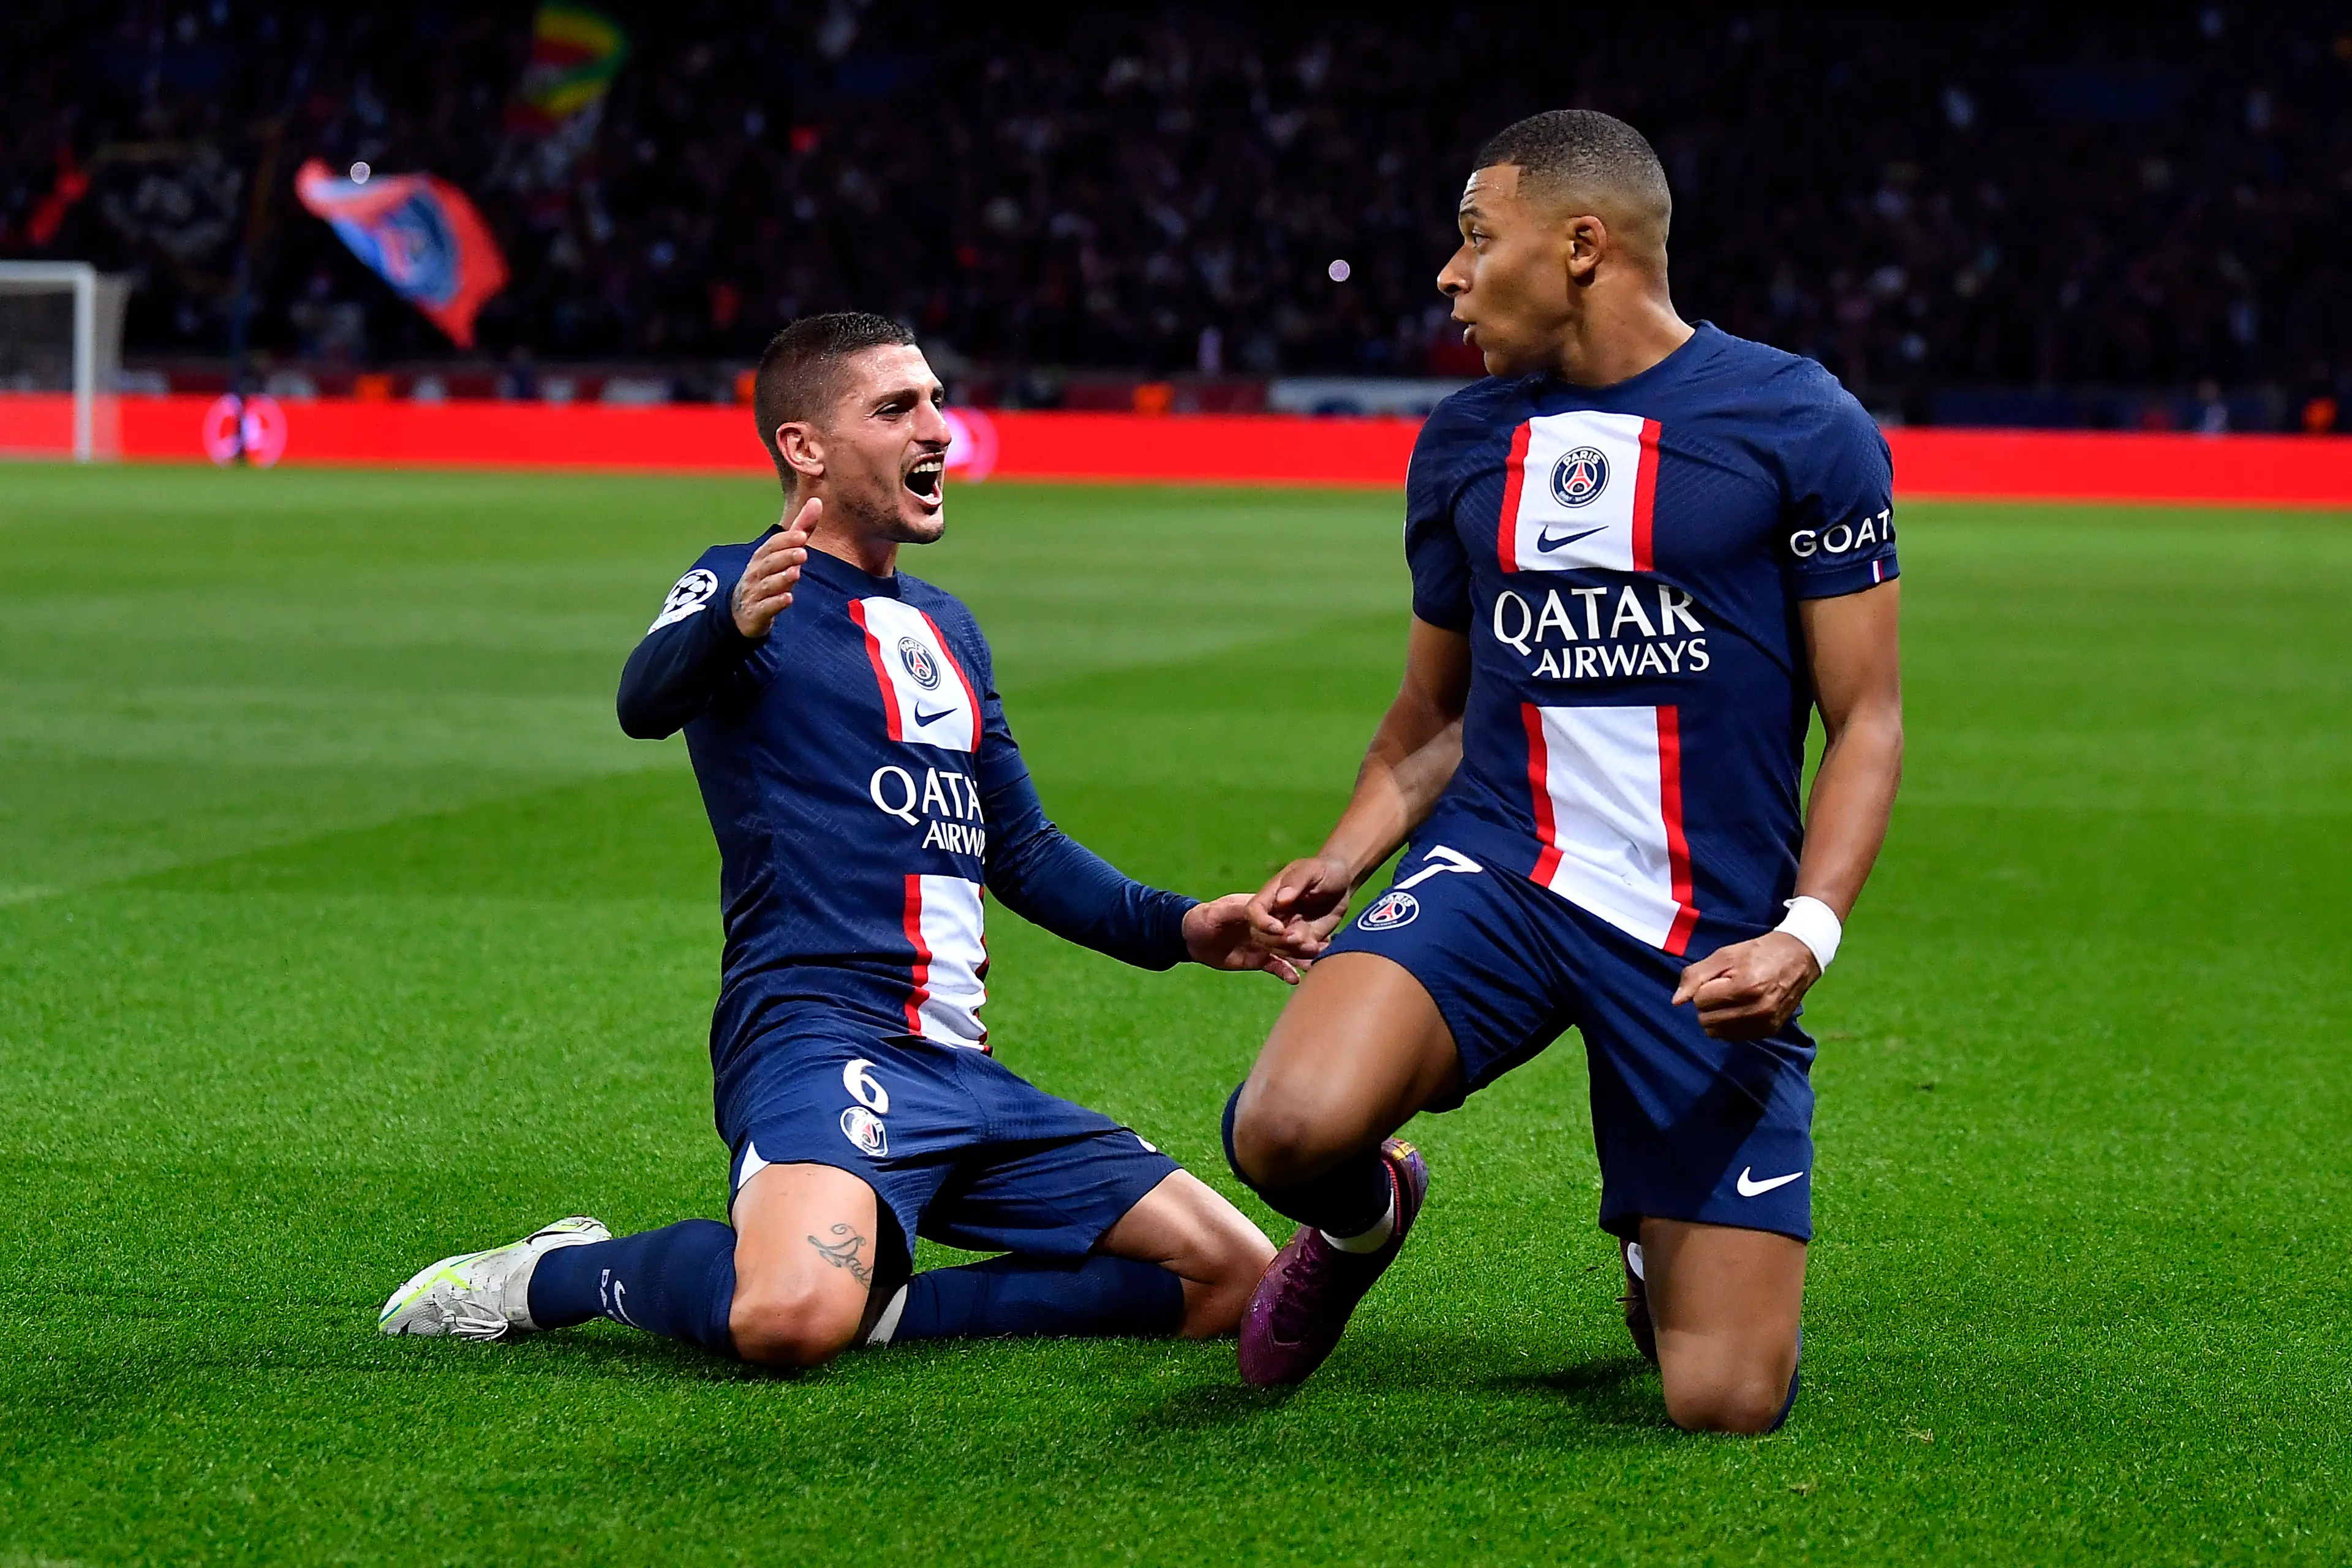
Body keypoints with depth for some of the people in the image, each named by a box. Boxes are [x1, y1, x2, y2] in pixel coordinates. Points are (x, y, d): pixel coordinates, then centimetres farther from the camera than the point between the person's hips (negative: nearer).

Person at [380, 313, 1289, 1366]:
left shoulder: (946, 626, 24)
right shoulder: (750, 584, -1)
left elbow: (1020, 851, 32)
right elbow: (647, 704, -24)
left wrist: (1177, 928, 18)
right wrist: (732, 625, -45)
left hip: (959, 1068, 8)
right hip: (818, 1031, -8)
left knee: (1236, 1277, 2)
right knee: (788, 1318, -36)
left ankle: (878, 1307, 0)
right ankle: (562, 1276, -5)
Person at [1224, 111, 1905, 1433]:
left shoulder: (1801, 426, -3)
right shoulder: (1463, 442, 12)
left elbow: (1868, 718, -1)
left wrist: (1809, 930, -16)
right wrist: (1343, 861, 5)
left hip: (1710, 933, -3)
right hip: (1494, 873, 3)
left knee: (1730, 1402, -8)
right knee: (1294, 1128, -29)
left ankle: (1661, 1254, 30)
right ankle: (1367, 1213, 10)